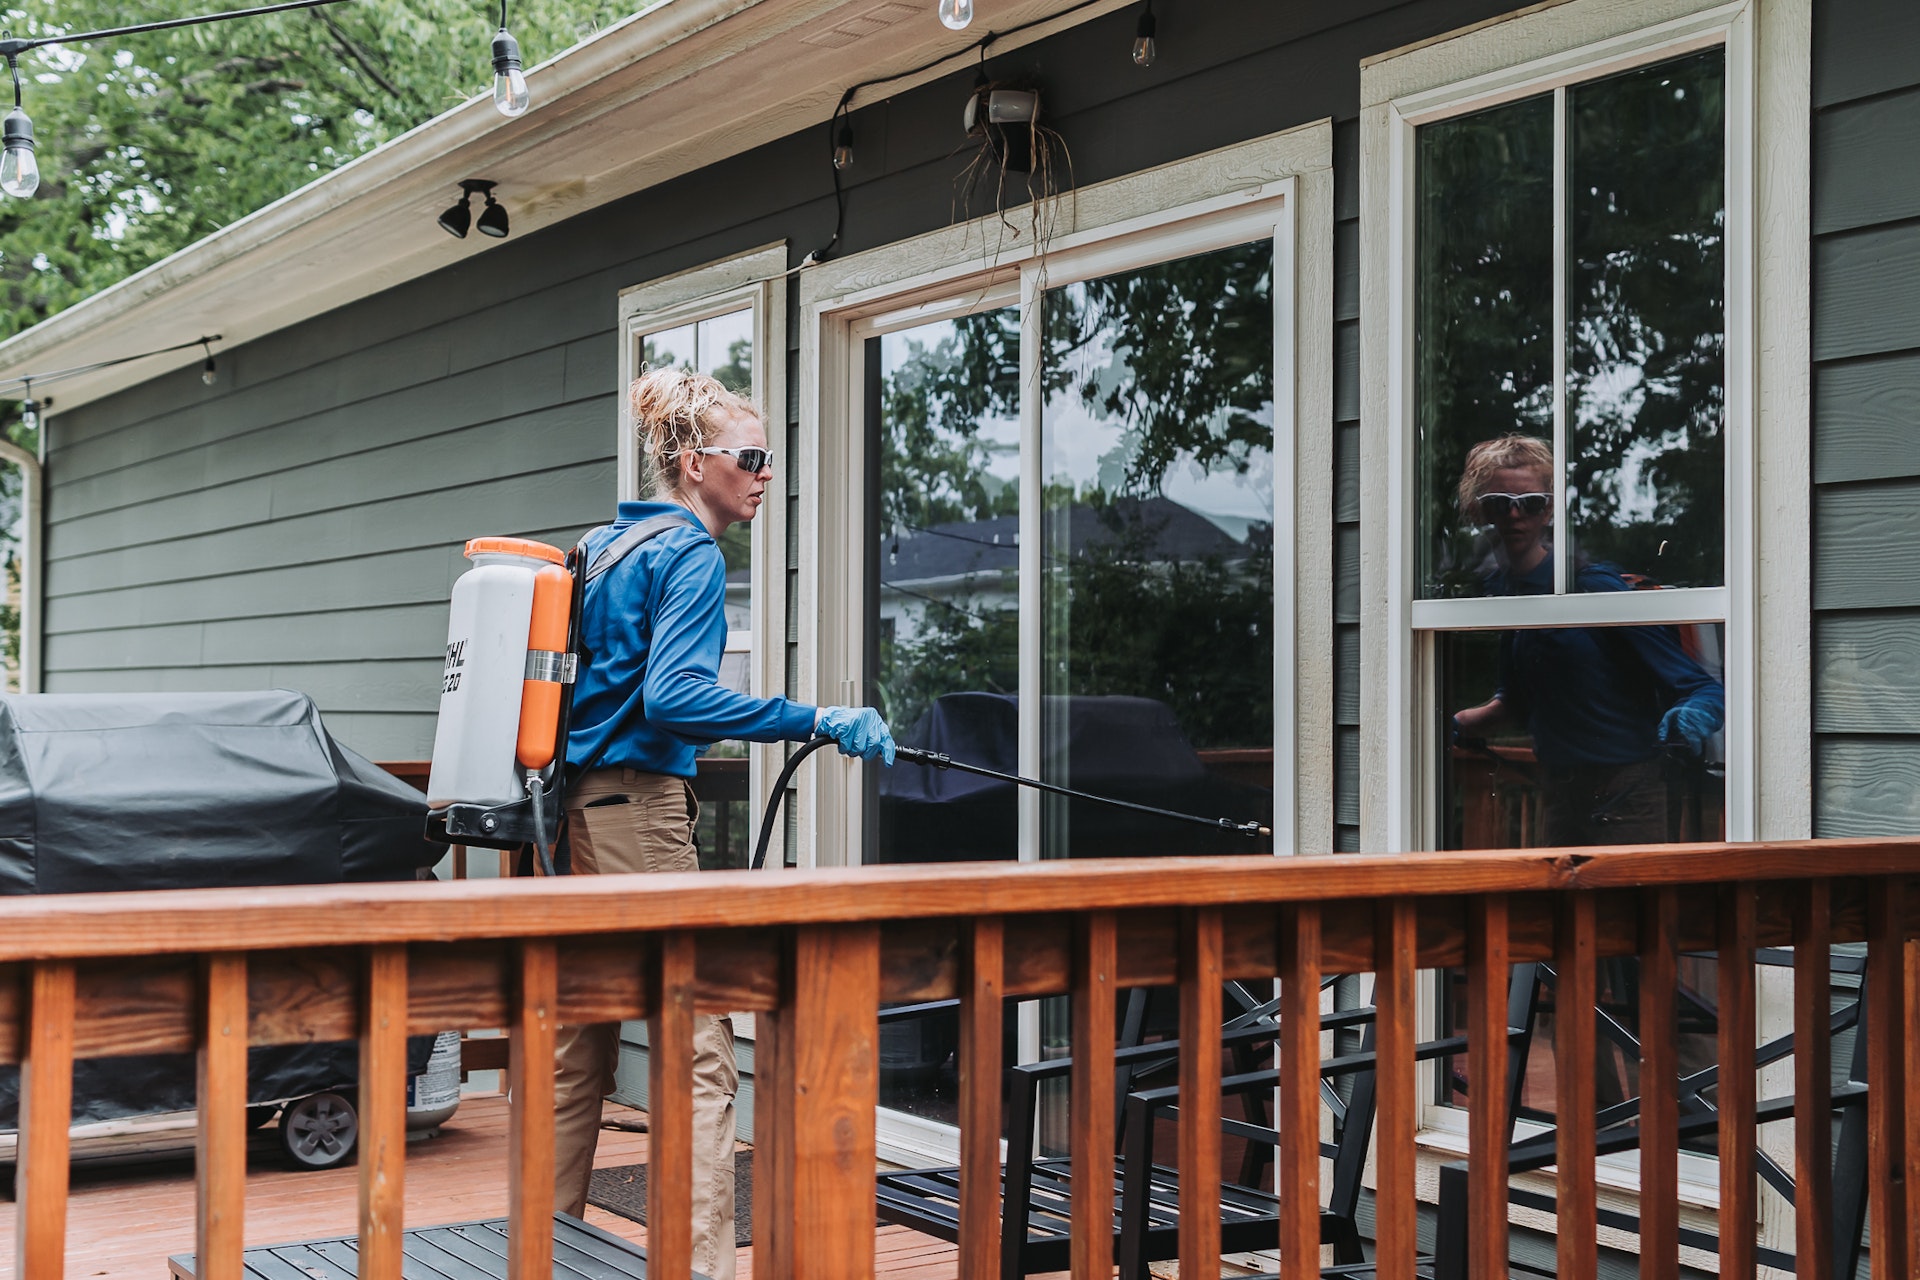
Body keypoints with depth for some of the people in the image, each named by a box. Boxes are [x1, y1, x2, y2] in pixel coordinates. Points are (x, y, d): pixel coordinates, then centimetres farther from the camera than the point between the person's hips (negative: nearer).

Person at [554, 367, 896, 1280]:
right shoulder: (689, 555, -10)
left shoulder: (601, 544, 18)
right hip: (640, 808, -9)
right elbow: (673, 696, -23)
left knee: (579, 1044, 15)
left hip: (577, 809, 10)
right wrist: (818, 721, -24)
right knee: (697, 1051, -8)